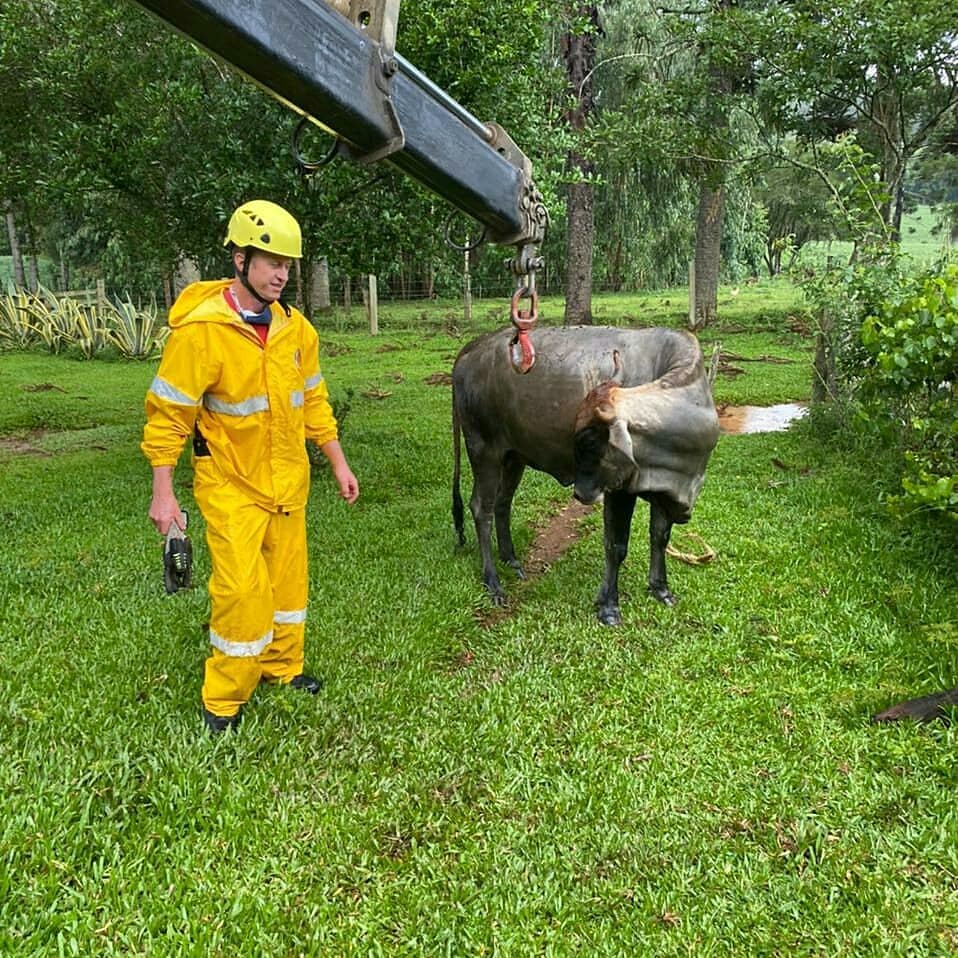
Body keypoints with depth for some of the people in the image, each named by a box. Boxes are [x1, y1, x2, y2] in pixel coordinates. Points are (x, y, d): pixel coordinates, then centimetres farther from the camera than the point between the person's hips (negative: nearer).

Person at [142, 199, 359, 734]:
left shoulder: (295, 327, 2)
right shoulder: (200, 329, -17)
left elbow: (313, 400, 12)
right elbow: (168, 412, -12)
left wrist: (340, 464, 13)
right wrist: (163, 491, -12)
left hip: (288, 480, 6)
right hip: (230, 484, -6)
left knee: (288, 577, 14)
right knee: (242, 586, -7)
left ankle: (283, 666, 35)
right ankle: (224, 699, 12)